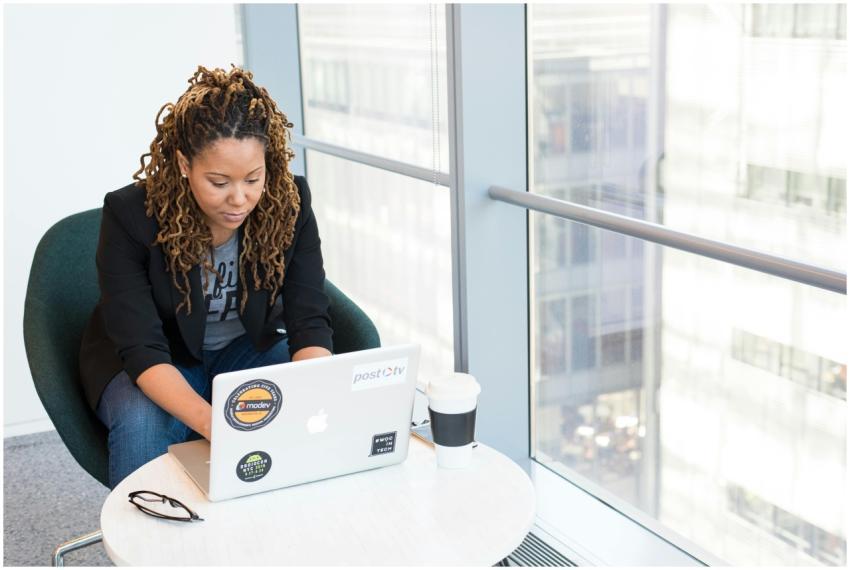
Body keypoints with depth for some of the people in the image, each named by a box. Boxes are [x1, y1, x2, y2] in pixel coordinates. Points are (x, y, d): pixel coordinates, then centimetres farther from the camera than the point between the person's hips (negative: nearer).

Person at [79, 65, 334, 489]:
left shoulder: (289, 202, -19)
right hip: (151, 366, -2)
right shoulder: (130, 215, -26)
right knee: (142, 423, -35)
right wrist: (213, 424, -48)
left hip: (247, 347, 3)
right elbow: (142, 349, -30)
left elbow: (309, 322, -20)